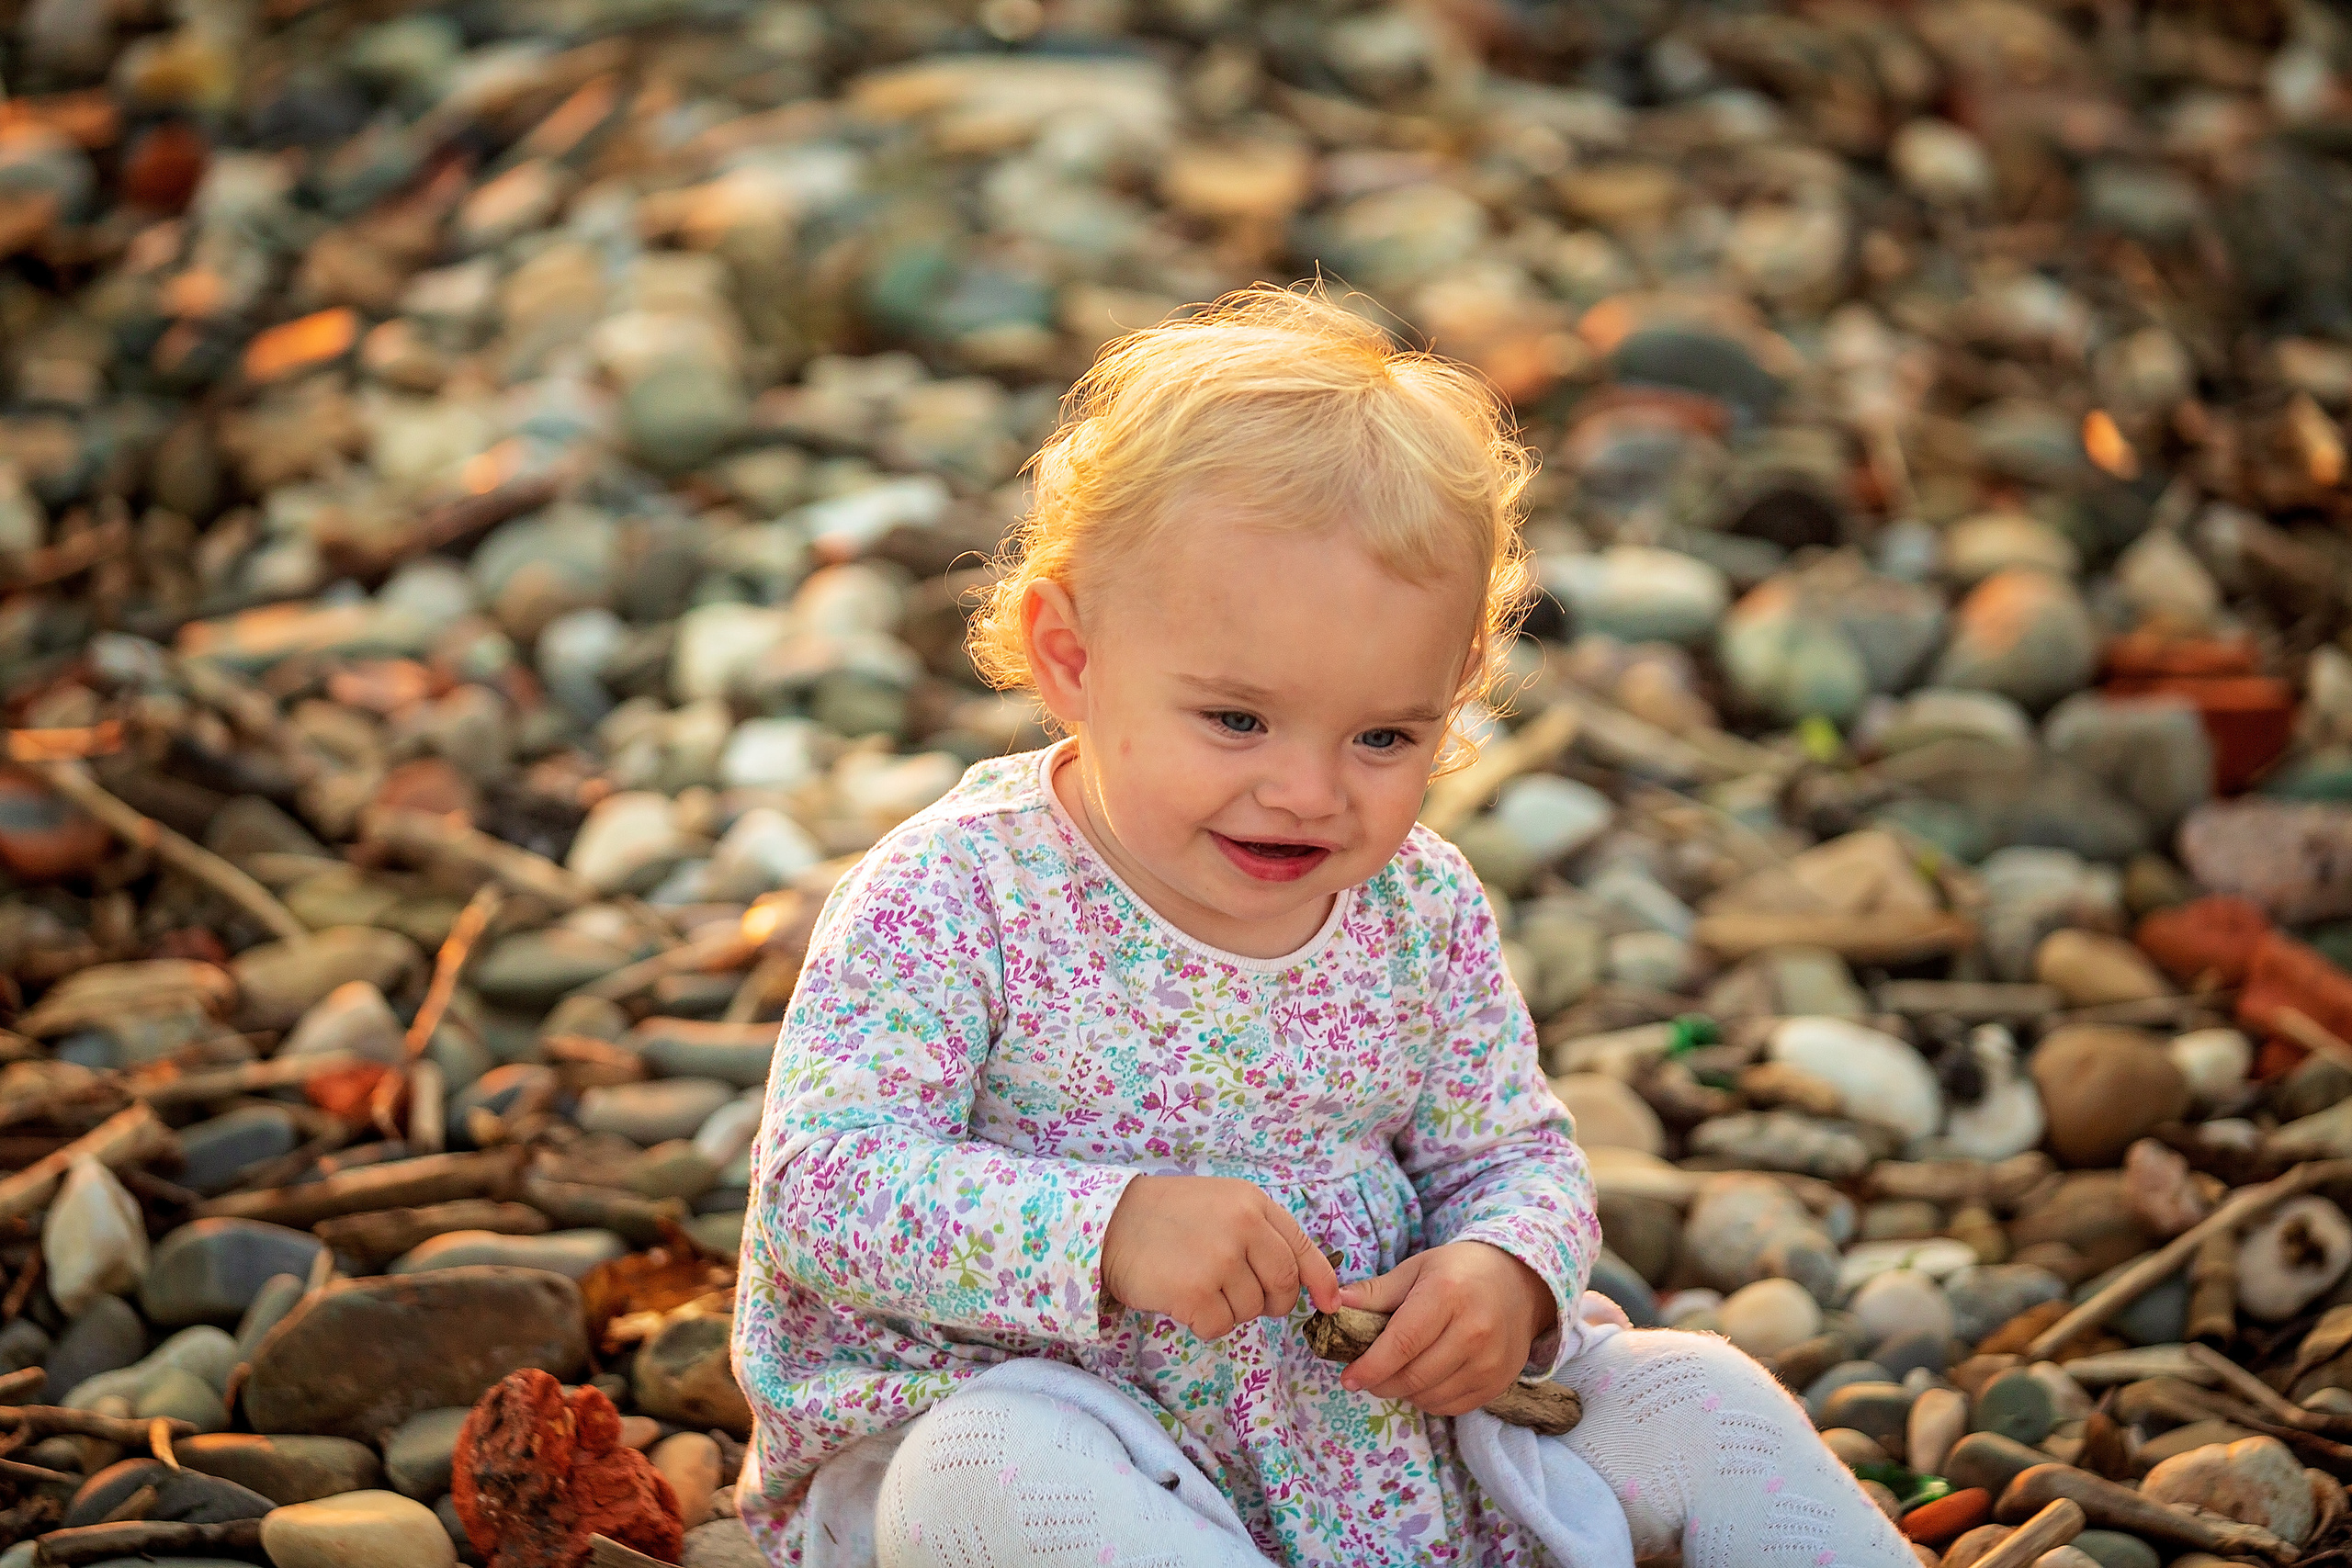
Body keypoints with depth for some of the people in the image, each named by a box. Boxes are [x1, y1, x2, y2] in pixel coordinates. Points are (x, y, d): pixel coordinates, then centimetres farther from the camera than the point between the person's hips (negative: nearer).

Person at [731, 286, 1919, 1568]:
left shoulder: (1424, 912, 1)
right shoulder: (953, 898, -16)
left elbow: (1511, 1156, 10)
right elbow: (821, 1181, -21)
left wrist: (1508, 1271, -15)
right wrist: (1108, 1233, -34)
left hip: (1375, 1413, 5)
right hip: (1011, 1402, -5)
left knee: (1692, 1400, -5)